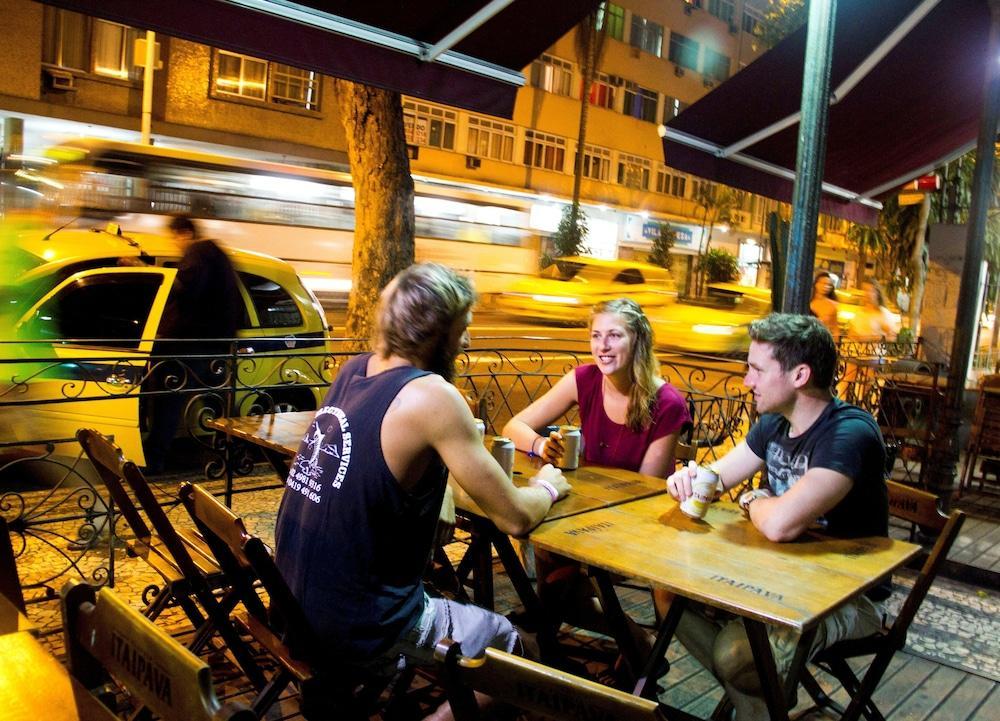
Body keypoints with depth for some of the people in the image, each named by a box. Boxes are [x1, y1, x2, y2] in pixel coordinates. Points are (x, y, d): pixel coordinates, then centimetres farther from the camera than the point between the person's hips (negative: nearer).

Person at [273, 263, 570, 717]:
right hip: (359, 625, -8)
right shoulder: (431, 395, -21)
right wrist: (547, 486, 4)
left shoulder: (353, 369, 1)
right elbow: (514, 518, -15)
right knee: (515, 644, 13)